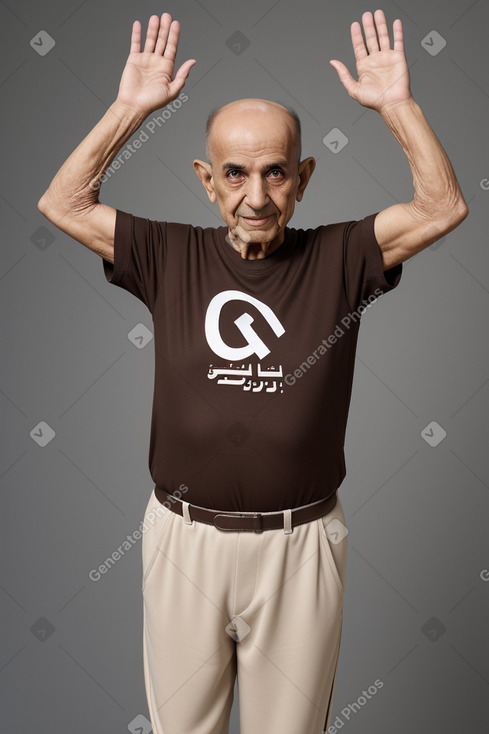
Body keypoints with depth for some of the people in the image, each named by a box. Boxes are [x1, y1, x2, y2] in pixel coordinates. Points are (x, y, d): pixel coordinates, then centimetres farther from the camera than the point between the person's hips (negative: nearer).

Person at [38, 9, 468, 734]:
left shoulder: (336, 258, -2)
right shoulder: (171, 256, 0)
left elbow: (443, 206, -7)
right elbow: (63, 204, -2)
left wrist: (396, 102, -11)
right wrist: (131, 106, -6)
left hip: (301, 543, 0)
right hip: (183, 537, 1)